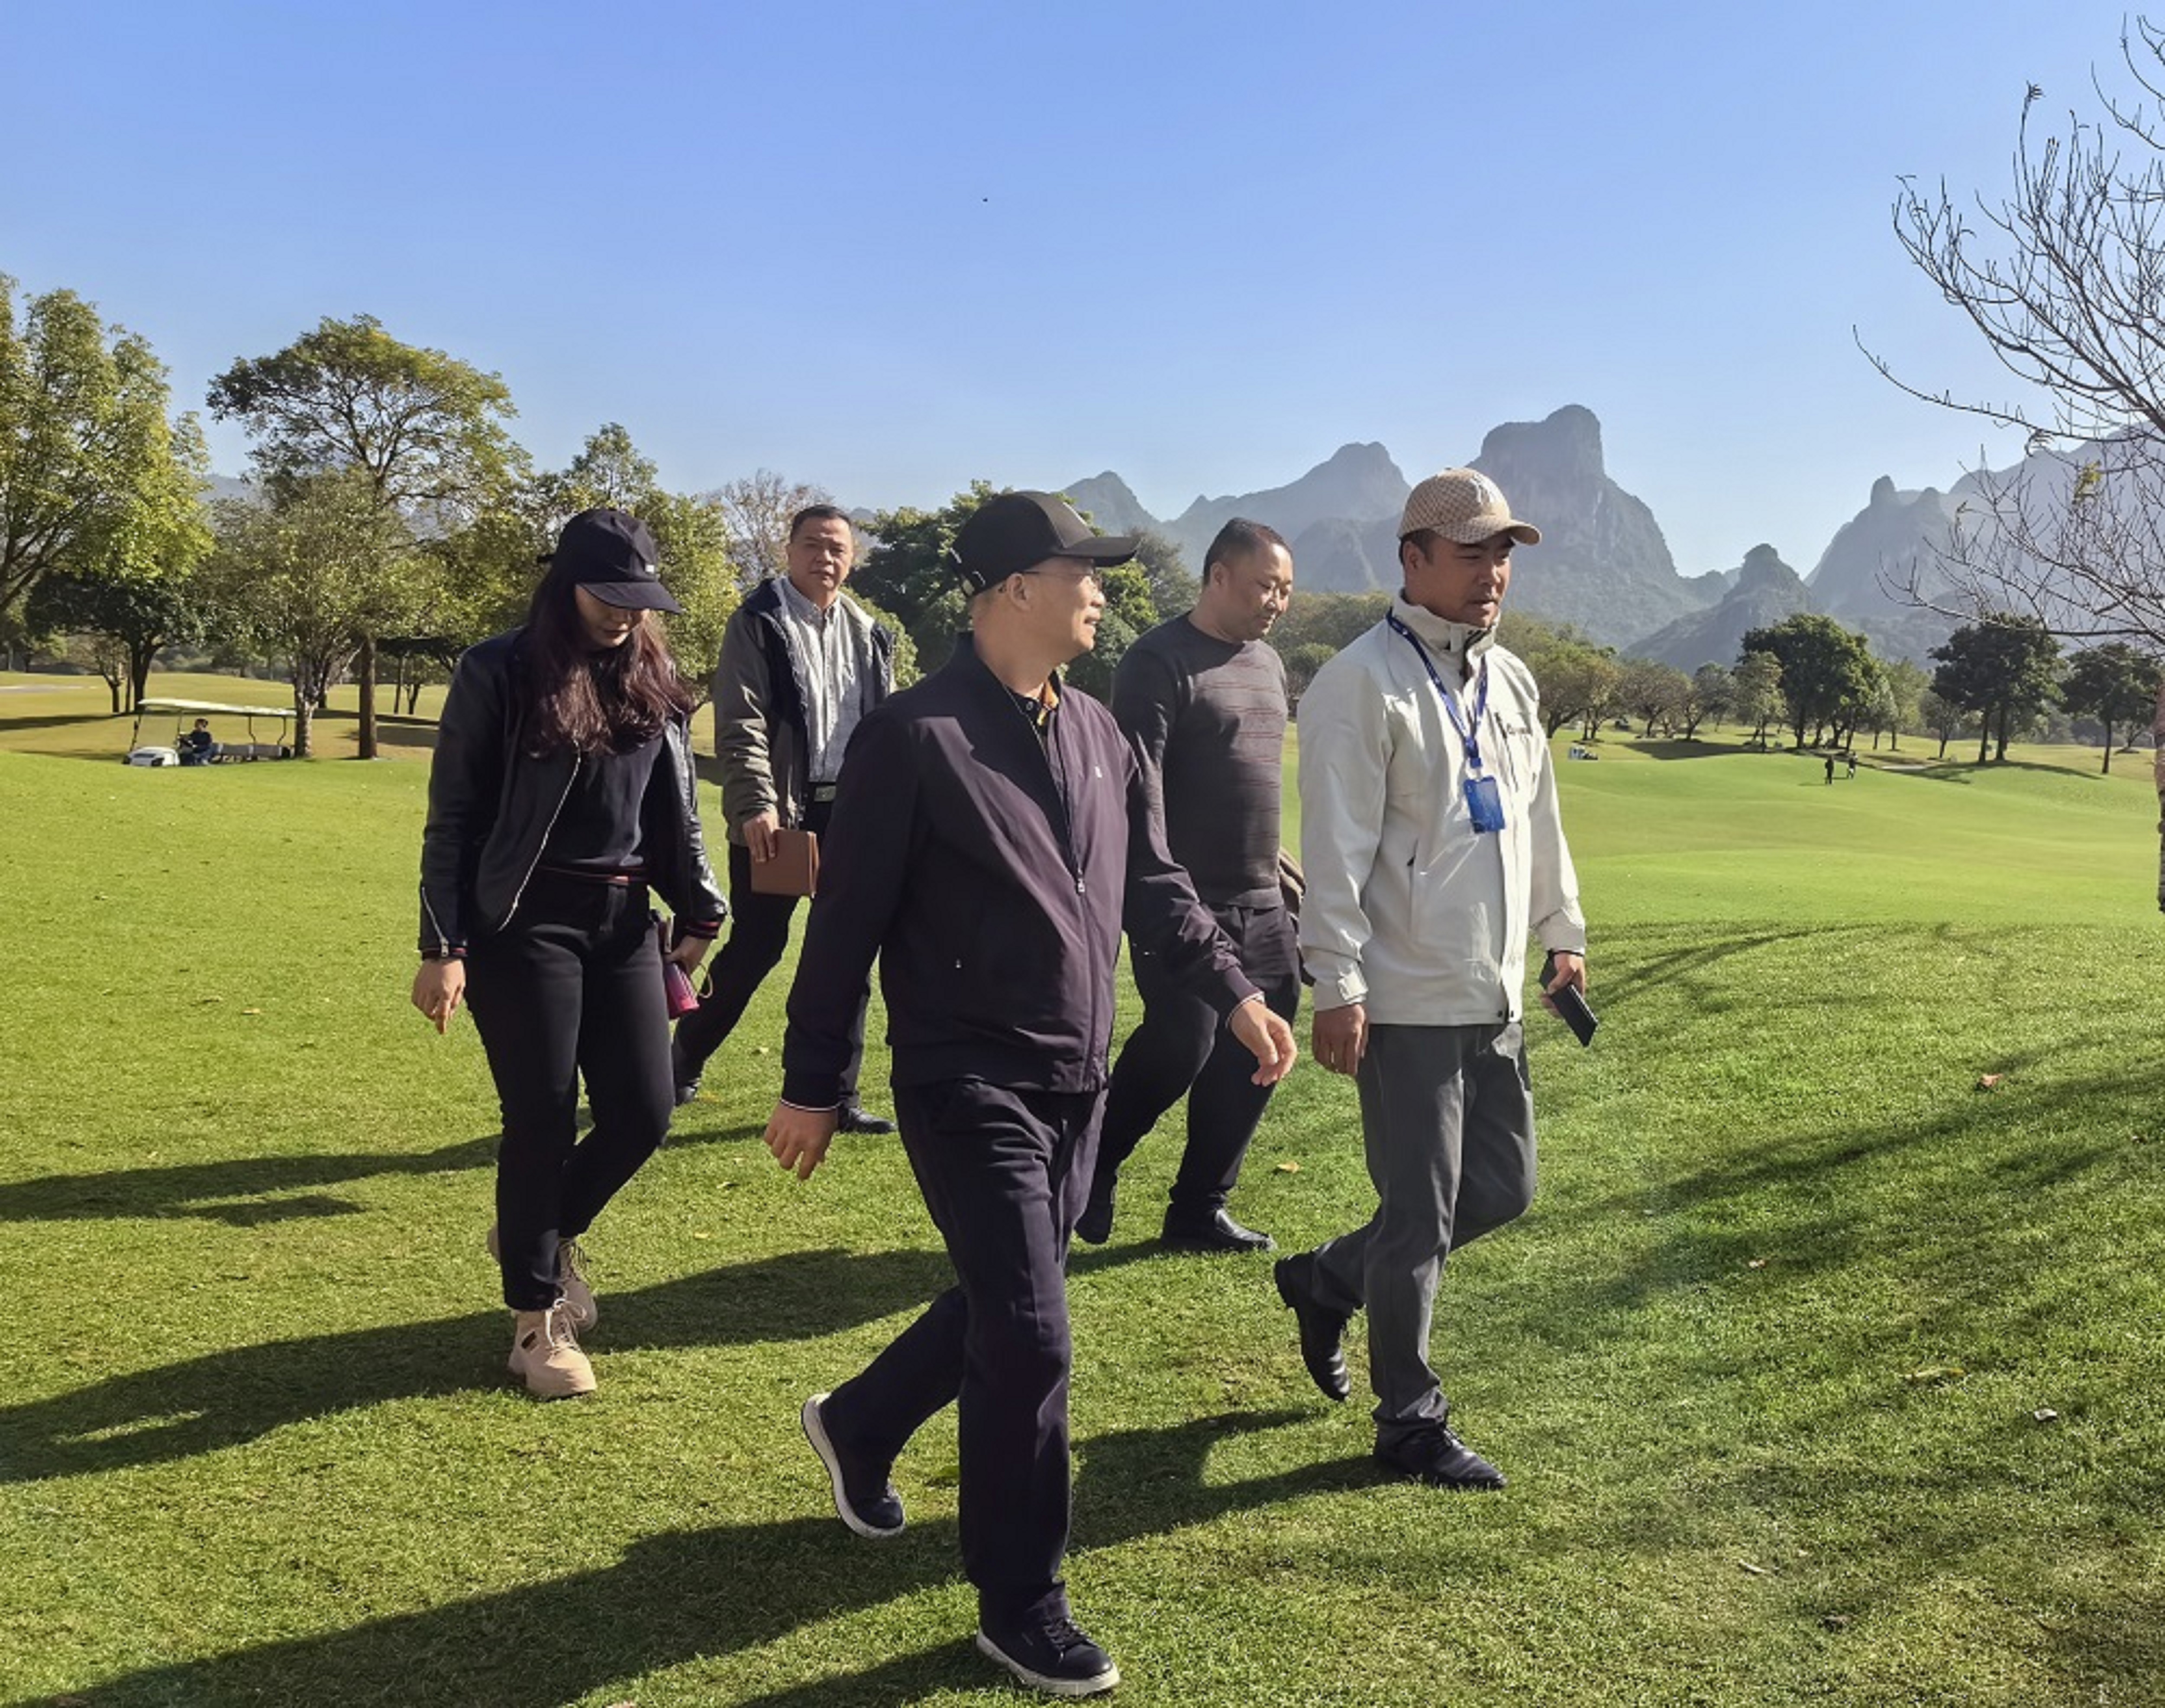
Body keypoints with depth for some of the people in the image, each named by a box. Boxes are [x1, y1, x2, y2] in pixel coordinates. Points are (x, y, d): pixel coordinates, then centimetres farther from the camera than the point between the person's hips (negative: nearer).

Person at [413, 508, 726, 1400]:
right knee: (542, 1119, -2)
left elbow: (676, 811, 16)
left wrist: (699, 912, 11)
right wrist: (442, 948, -11)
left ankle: (543, 1234, 33)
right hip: (524, 923, -5)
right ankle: (536, 1320, 15)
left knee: (643, 1111, 3)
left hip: (623, 919, 5)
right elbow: (453, 819, -6)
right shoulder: (500, 674, -6)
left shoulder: (651, 680, 10)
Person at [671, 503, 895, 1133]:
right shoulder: (758, 623, -3)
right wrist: (756, 806, -21)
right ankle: (683, 1063, 22)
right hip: (776, 815, -5)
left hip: (850, 811, 5)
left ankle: (837, 1094, 13)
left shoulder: (867, 634, 13)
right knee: (757, 946, 0)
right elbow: (741, 725, -11)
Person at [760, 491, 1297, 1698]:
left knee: (1002, 1310, 19)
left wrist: (1235, 991, 4)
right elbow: (848, 921, -11)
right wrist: (812, 1087, -8)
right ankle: (1022, 1607, 14)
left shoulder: (1099, 734, 8)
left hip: (1078, 1085, 8)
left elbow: (1155, 887, 15)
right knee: (1031, 1341, -4)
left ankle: (860, 1426, 46)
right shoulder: (916, 739, -14)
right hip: (971, 1087, -7)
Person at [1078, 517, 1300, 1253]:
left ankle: (1200, 1212, 20)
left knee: (1253, 1054, 7)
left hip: (1260, 903, 8)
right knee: (1182, 1043, -10)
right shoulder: (1159, 662, -10)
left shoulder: (1268, 664, 16)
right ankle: (1092, 1167, 15)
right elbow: (1140, 787, -17)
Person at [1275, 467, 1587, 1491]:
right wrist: (1336, 988, -20)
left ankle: (1326, 1280, 34)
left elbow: (1539, 820, 23)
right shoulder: (1363, 684, -13)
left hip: (1495, 998, 8)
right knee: (1421, 1216, 1)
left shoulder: (1511, 682, 13)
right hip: (1407, 1003, -8)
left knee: (1504, 1188, 15)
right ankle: (1410, 1425, 18)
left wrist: (1562, 932, 23)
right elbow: (1336, 848, -18)